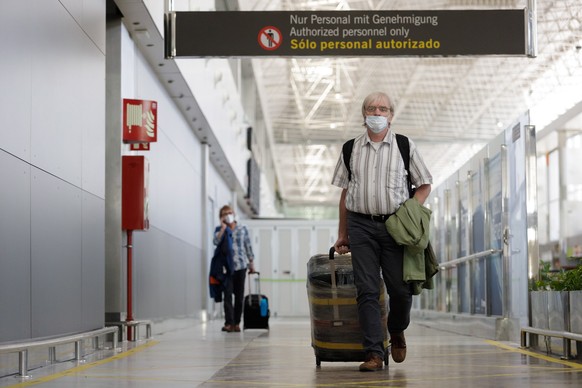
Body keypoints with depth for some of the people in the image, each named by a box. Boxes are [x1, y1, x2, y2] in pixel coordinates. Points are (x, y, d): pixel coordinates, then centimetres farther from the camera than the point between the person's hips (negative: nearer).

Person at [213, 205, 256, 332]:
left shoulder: (243, 229, 8)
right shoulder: (220, 230, 4)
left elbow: (248, 246, 12)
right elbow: (216, 241, -16)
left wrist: (251, 263, 13)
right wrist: (223, 228, -14)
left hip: (241, 266, 2)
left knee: (239, 295, 4)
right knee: (228, 294, -11)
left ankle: (236, 323, 11)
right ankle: (229, 323, -14)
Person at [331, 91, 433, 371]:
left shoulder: (405, 146, 6)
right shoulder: (351, 149, 10)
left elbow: (425, 185, 11)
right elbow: (345, 193, 14)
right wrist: (342, 235, 13)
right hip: (361, 225, 1)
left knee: (400, 290, -1)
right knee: (367, 291, -6)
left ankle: (396, 332, 29)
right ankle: (374, 353, -6)